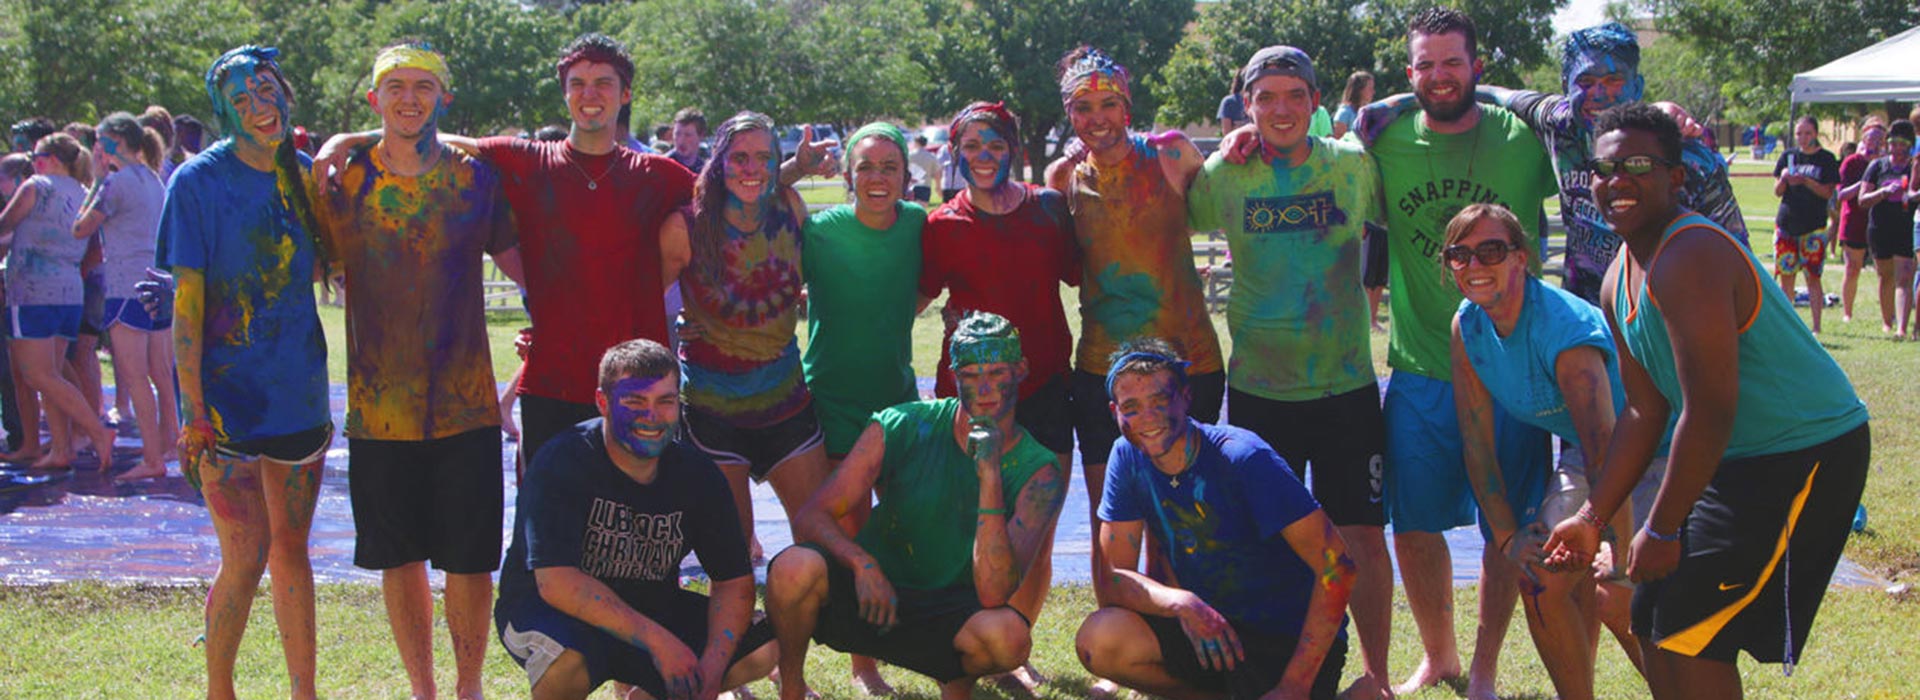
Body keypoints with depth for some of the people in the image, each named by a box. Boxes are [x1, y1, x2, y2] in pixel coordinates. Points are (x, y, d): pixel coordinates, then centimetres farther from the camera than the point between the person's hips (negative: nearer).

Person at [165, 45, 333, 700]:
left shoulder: (304, 175, 6)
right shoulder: (199, 181, -8)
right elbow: (187, 302, -9)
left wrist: (321, 397, 14)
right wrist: (193, 410, -14)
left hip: (296, 393, 5)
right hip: (228, 394, -5)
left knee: (291, 549, 10)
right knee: (246, 558, -7)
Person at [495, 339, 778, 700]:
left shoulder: (697, 475, -5)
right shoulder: (561, 463, -21)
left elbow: (733, 580, -4)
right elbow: (556, 582, -31)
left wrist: (713, 665, -23)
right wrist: (656, 639, -35)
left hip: (650, 609, 5)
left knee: (765, 648, -12)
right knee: (566, 659, -39)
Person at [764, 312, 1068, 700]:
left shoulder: (1038, 473, -9)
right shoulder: (902, 428, -7)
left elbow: (993, 594, -22)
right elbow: (811, 517, -7)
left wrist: (990, 476, -29)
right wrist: (863, 564, -28)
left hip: (944, 617, 0)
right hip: (864, 595, 0)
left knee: (1009, 635, -34)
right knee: (795, 568, -33)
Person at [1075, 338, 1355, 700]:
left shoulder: (1243, 457, -20)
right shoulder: (1128, 458, -3)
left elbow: (1337, 567, -22)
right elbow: (1109, 580, -4)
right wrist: (1181, 603, -26)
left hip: (1291, 639, -5)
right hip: (1206, 627, 5)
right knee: (1097, 642, -18)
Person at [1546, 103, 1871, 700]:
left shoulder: (1690, 259, -25)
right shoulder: (1621, 281, 8)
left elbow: (1708, 414, -27)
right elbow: (1645, 412, 14)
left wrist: (1661, 529, -19)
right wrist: (1593, 517, 9)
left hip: (1806, 457, -10)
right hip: (1740, 455, 10)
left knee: (1687, 635, -11)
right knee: (1653, 618, 14)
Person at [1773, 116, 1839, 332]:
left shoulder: (1826, 159, 2)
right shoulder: (1788, 157, 9)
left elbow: (1828, 192, -5)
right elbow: (1777, 192, 8)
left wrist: (1805, 181, -18)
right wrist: (1784, 179, -13)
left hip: (1814, 226, -3)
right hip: (1786, 223, 3)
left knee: (1813, 276, -6)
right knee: (1785, 274, 4)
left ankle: (1816, 326, -5)